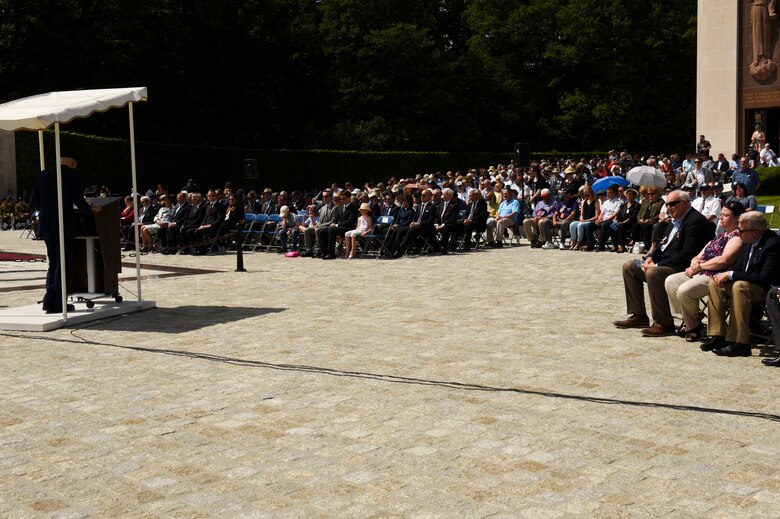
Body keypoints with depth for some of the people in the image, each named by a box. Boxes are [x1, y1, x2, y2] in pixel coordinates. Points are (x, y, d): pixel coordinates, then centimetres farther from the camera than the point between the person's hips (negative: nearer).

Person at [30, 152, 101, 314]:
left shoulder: (43, 175, 9)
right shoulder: (73, 175, -6)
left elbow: (34, 201, 10)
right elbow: (78, 200, -12)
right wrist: (90, 209, 7)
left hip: (46, 224, 5)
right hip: (65, 224, -5)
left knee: (53, 263, 16)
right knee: (64, 264, 2)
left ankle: (49, 301, 9)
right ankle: (58, 304, 1)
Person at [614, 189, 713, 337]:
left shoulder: (696, 221, -15)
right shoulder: (676, 221, 15)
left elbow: (686, 255, -24)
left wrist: (657, 265, -22)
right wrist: (651, 258, 2)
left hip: (682, 268, -11)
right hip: (663, 263, 11)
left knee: (653, 273, -36)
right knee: (629, 267, 9)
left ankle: (664, 324, -25)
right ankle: (639, 316, 8)